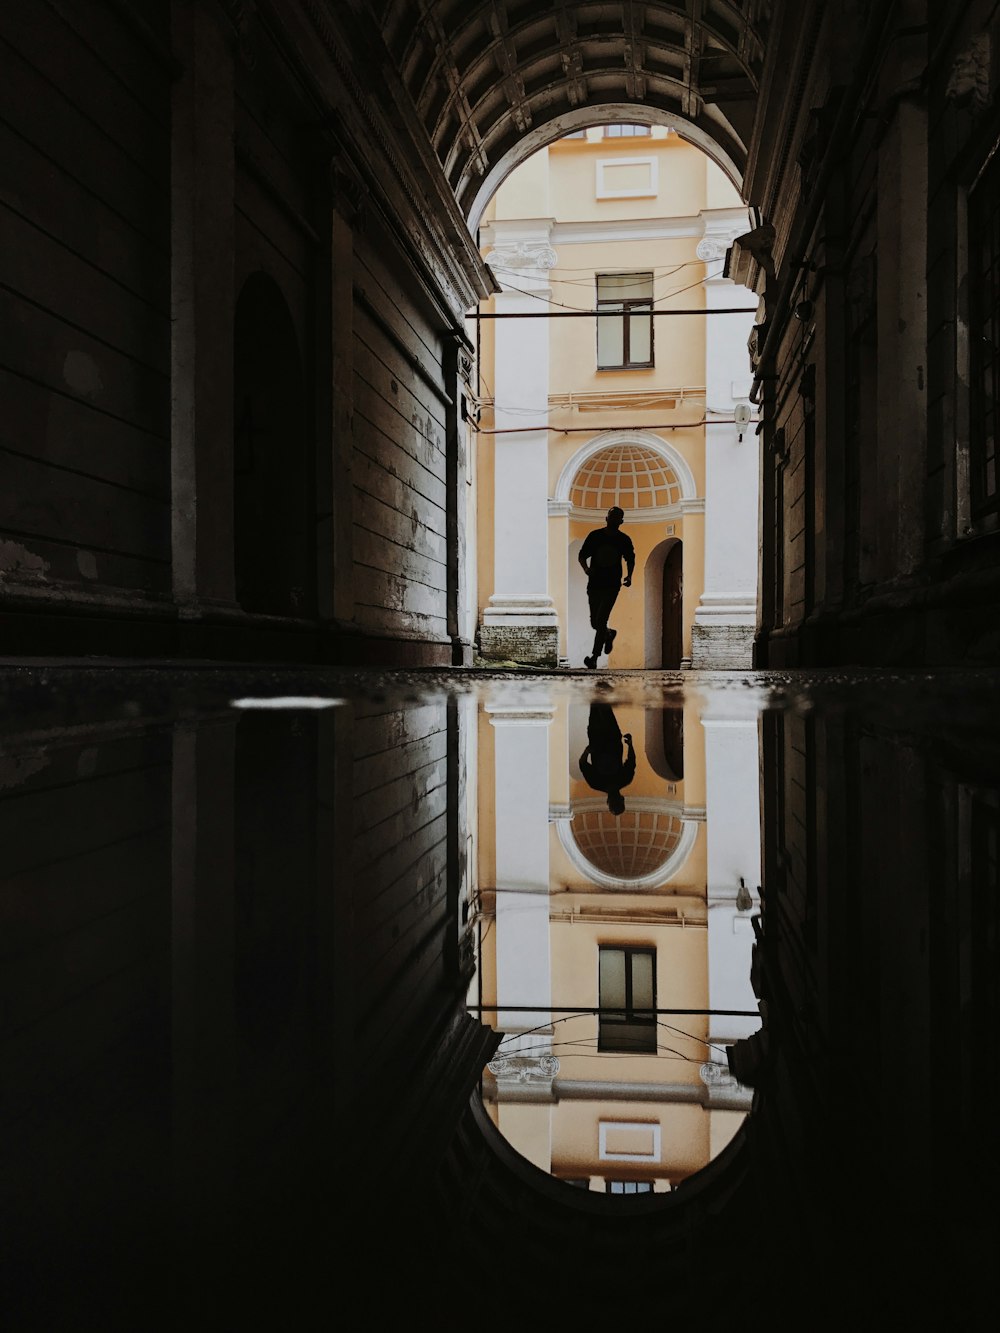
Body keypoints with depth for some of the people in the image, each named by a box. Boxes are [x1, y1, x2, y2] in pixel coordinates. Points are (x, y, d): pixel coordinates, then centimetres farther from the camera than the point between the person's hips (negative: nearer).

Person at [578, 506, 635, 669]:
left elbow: (630, 559, 19)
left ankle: (594, 657, -9)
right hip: (594, 584, 2)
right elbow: (582, 556, 5)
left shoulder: (624, 540, 3)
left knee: (600, 621, -14)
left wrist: (629, 576, 4)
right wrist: (586, 569, -14)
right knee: (594, 623, 8)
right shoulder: (595, 535, 1)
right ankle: (610, 634, 42)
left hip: (612, 586, -2)